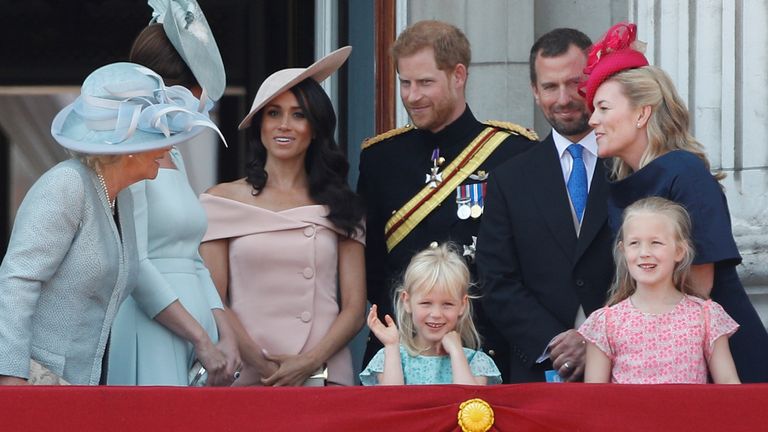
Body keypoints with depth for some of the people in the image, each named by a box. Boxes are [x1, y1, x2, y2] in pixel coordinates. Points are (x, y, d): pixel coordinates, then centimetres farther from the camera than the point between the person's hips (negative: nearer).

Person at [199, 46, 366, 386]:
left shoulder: (339, 206, 11)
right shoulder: (224, 200, 7)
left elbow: (354, 308, 7)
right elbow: (212, 301, 2)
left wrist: (309, 363, -9)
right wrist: (261, 364, -12)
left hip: (324, 376, 1)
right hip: (246, 378, -1)